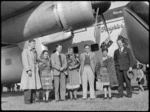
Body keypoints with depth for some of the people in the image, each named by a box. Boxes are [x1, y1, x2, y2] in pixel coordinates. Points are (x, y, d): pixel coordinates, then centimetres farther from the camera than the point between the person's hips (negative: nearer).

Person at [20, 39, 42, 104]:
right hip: (28, 71, -6)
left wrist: (37, 70, 9)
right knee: (28, 85, -9)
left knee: (34, 84, 1)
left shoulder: (35, 52, 16)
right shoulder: (25, 51, -4)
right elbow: (25, 61, -14)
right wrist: (28, 70, -22)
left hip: (35, 71, 6)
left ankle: (33, 99, 6)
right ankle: (27, 100, -4)